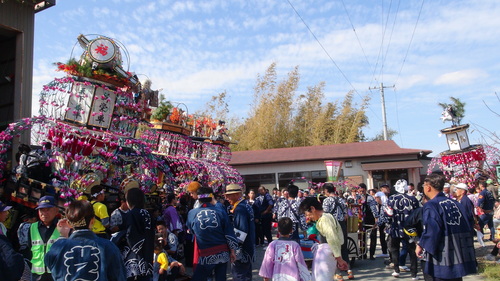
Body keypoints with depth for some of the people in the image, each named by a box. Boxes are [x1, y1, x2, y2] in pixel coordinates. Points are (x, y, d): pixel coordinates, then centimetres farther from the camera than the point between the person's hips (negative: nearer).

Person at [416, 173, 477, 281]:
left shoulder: (430, 206, -14)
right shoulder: (455, 203, 6)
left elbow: (432, 231, -22)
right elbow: (468, 227, 9)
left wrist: (421, 245, -8)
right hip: (461, 257, 7)